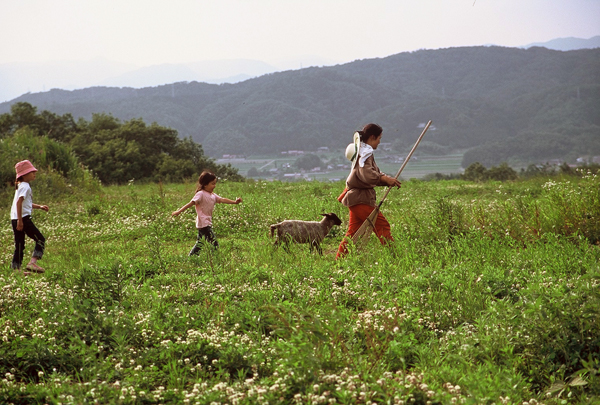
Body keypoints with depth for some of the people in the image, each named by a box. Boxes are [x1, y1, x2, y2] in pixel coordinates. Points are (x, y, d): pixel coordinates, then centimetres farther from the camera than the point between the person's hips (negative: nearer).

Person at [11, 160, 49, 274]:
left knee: (19, 244, 12)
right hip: (23, 218, -9)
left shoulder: (21, 186, 20)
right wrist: (20, 220, -24)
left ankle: (15, 268, 12)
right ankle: (32, 263, -15)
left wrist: (39, 207, 22)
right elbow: (19, 202, -21)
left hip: (15, 219, 10)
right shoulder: (25, 186, -10)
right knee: (40, 239, -4)